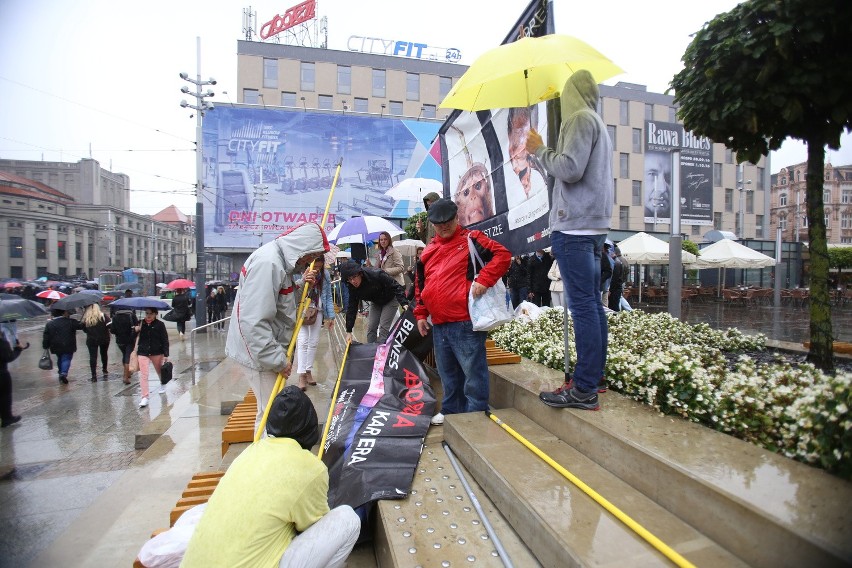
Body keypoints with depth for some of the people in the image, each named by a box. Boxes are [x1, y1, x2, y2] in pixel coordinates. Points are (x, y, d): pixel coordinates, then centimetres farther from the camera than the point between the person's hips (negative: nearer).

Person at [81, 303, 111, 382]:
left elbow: (84, 330, 3)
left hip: (91, 340, 0)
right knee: (104, 354, 19)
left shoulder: (85, 318, -2)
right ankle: (104, 370, 29)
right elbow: (109, 325, -17)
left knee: (93, 356, 1)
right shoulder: (103, 316, -9)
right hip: (103, 339, 0)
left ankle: (94, 375, -4)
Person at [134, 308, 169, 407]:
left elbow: (165, 340, -7)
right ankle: (144, 397, -3)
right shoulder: (141, 323, -1)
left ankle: (162, 384, 50)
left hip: (157, 352, -1)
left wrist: (166, 355, -9)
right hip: (143, 353, 1)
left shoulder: (160, 324, -8)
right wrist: (136, 330, -18)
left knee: (160, 370, 20)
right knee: (143, 375, -7)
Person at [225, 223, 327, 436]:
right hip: (263, 352, -10)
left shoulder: (280, 260, 8)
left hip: (270, 348, 10)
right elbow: (254, 322, -29)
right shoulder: (268, 263, -24)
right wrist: (277, 360, -23)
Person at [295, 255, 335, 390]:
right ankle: (301, 374, -4)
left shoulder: (325, 274, -3)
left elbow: (328, 296, 3)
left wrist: (331, 316, 1)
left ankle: (308, 371, 19)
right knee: (303, 341, -9)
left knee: (314, 342, 7)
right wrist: (303, 280, -40)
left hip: (317, 311, 4)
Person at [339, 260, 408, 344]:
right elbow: (352, 308, -14)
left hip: (390, 300, -5)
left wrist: (404, 303, -45)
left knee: (383, 328, -12)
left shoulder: (376, 275, -37)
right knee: (371, 328, 1)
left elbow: (396, 287, -32)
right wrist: (349, 331, -16)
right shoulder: (353, 287, -19)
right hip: (375, 302, 5)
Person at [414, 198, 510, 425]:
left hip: (465, 322, -7)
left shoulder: (471, 239, -1)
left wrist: (484, 280, -21)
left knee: (472, 371, -1)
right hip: (438, 324, 7)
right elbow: (421, 285, 22)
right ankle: (451, 411, 33)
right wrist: (421, 314, 17)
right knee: (447, 372, 18)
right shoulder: (429, 250, 17)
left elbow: (502, 255, -11)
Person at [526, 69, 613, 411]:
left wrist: (540, 150, -2)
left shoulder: (581, 119, -5)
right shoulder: (599, 124, 24)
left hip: (575, 227, -10)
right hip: (594, 225, 10)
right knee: (592, 304, 10)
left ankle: (584, 389, -7)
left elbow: (570, 168, -17)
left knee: (583, 306, -11)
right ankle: (592, 376, 18)